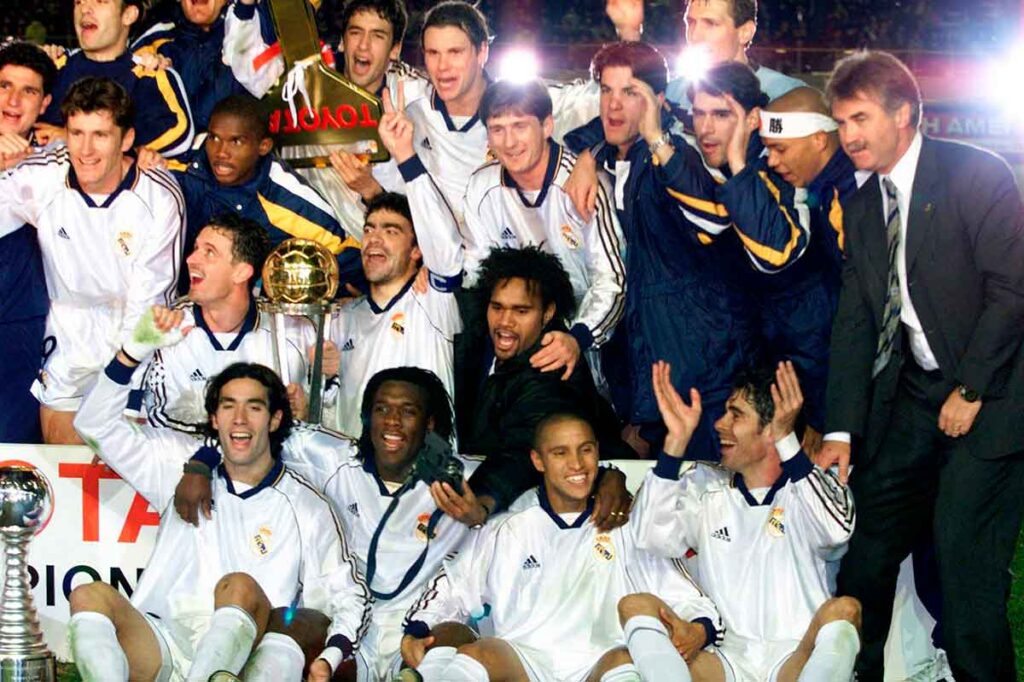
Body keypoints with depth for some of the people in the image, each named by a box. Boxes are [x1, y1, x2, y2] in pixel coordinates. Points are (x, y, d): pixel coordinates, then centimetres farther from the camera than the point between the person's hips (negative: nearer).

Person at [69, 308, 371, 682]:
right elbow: (96, 425, 14)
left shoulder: (307, 509, 14)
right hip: (163, 648, 2)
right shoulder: (183, 468, 20)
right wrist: (137, 346, 1)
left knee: (239, 586, -33)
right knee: (90, 596, -25)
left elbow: (347, 597, 13)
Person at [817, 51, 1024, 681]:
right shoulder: (862, 208, 10)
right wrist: (842, 429, -2)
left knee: (965, 561, -10)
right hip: (910, 400, 7)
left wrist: (970, 390, -14)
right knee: (868, 553, 6)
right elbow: (854, 321, 7)